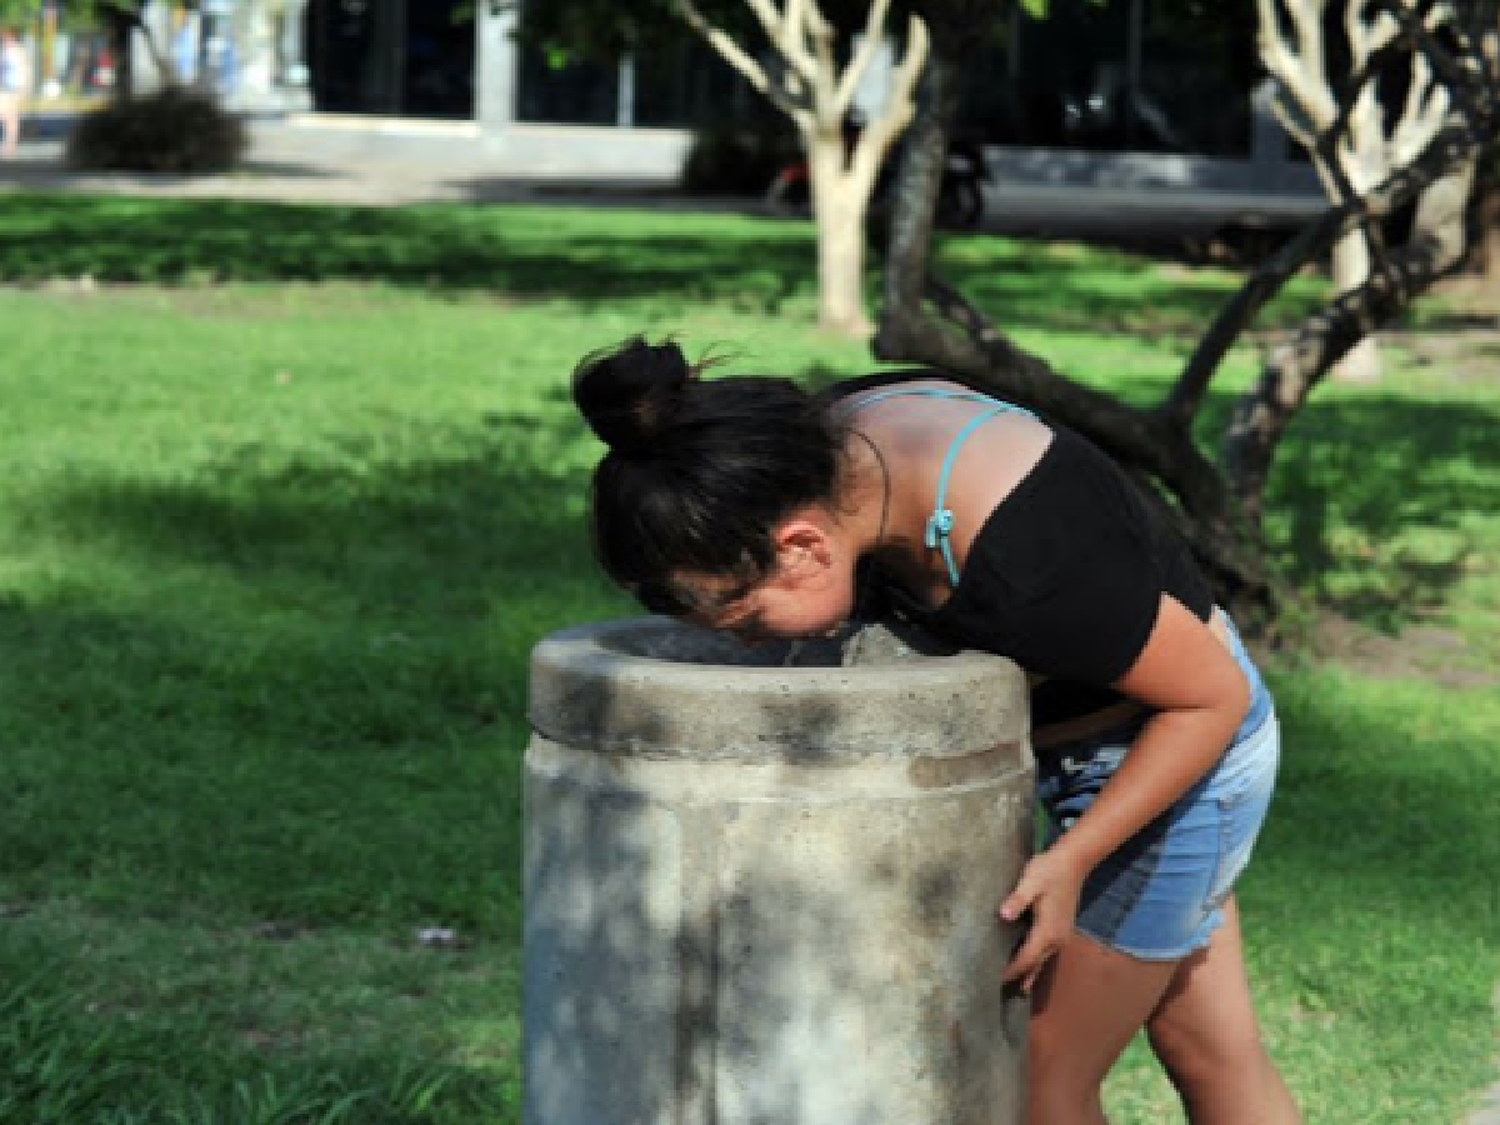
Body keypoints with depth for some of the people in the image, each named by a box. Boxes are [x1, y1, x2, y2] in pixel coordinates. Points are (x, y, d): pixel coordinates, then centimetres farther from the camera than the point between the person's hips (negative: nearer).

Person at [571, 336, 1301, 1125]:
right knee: (1214, 1055, 18)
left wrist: (1072, 860, -23)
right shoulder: (839, 445, -14)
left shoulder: (1018, 570, -38)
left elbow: (1214, 693, -23)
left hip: (1182, 753, -8)